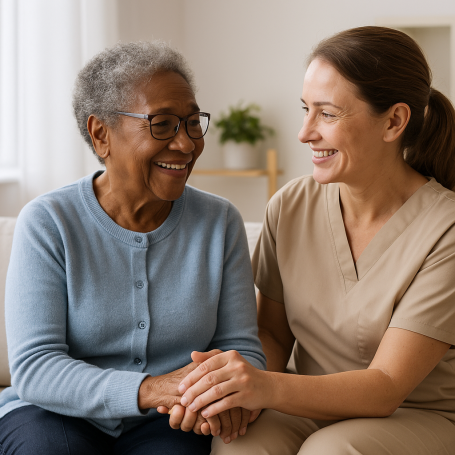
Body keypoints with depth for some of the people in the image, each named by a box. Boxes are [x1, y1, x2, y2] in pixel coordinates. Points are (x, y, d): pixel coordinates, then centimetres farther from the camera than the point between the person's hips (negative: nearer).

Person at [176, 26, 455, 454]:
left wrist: (269, 388, -36)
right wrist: (235, 386, -16)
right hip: (316, 408, 3)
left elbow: (386, 387, -20)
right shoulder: (290, 207, -3)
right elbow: (273, 331, 6)